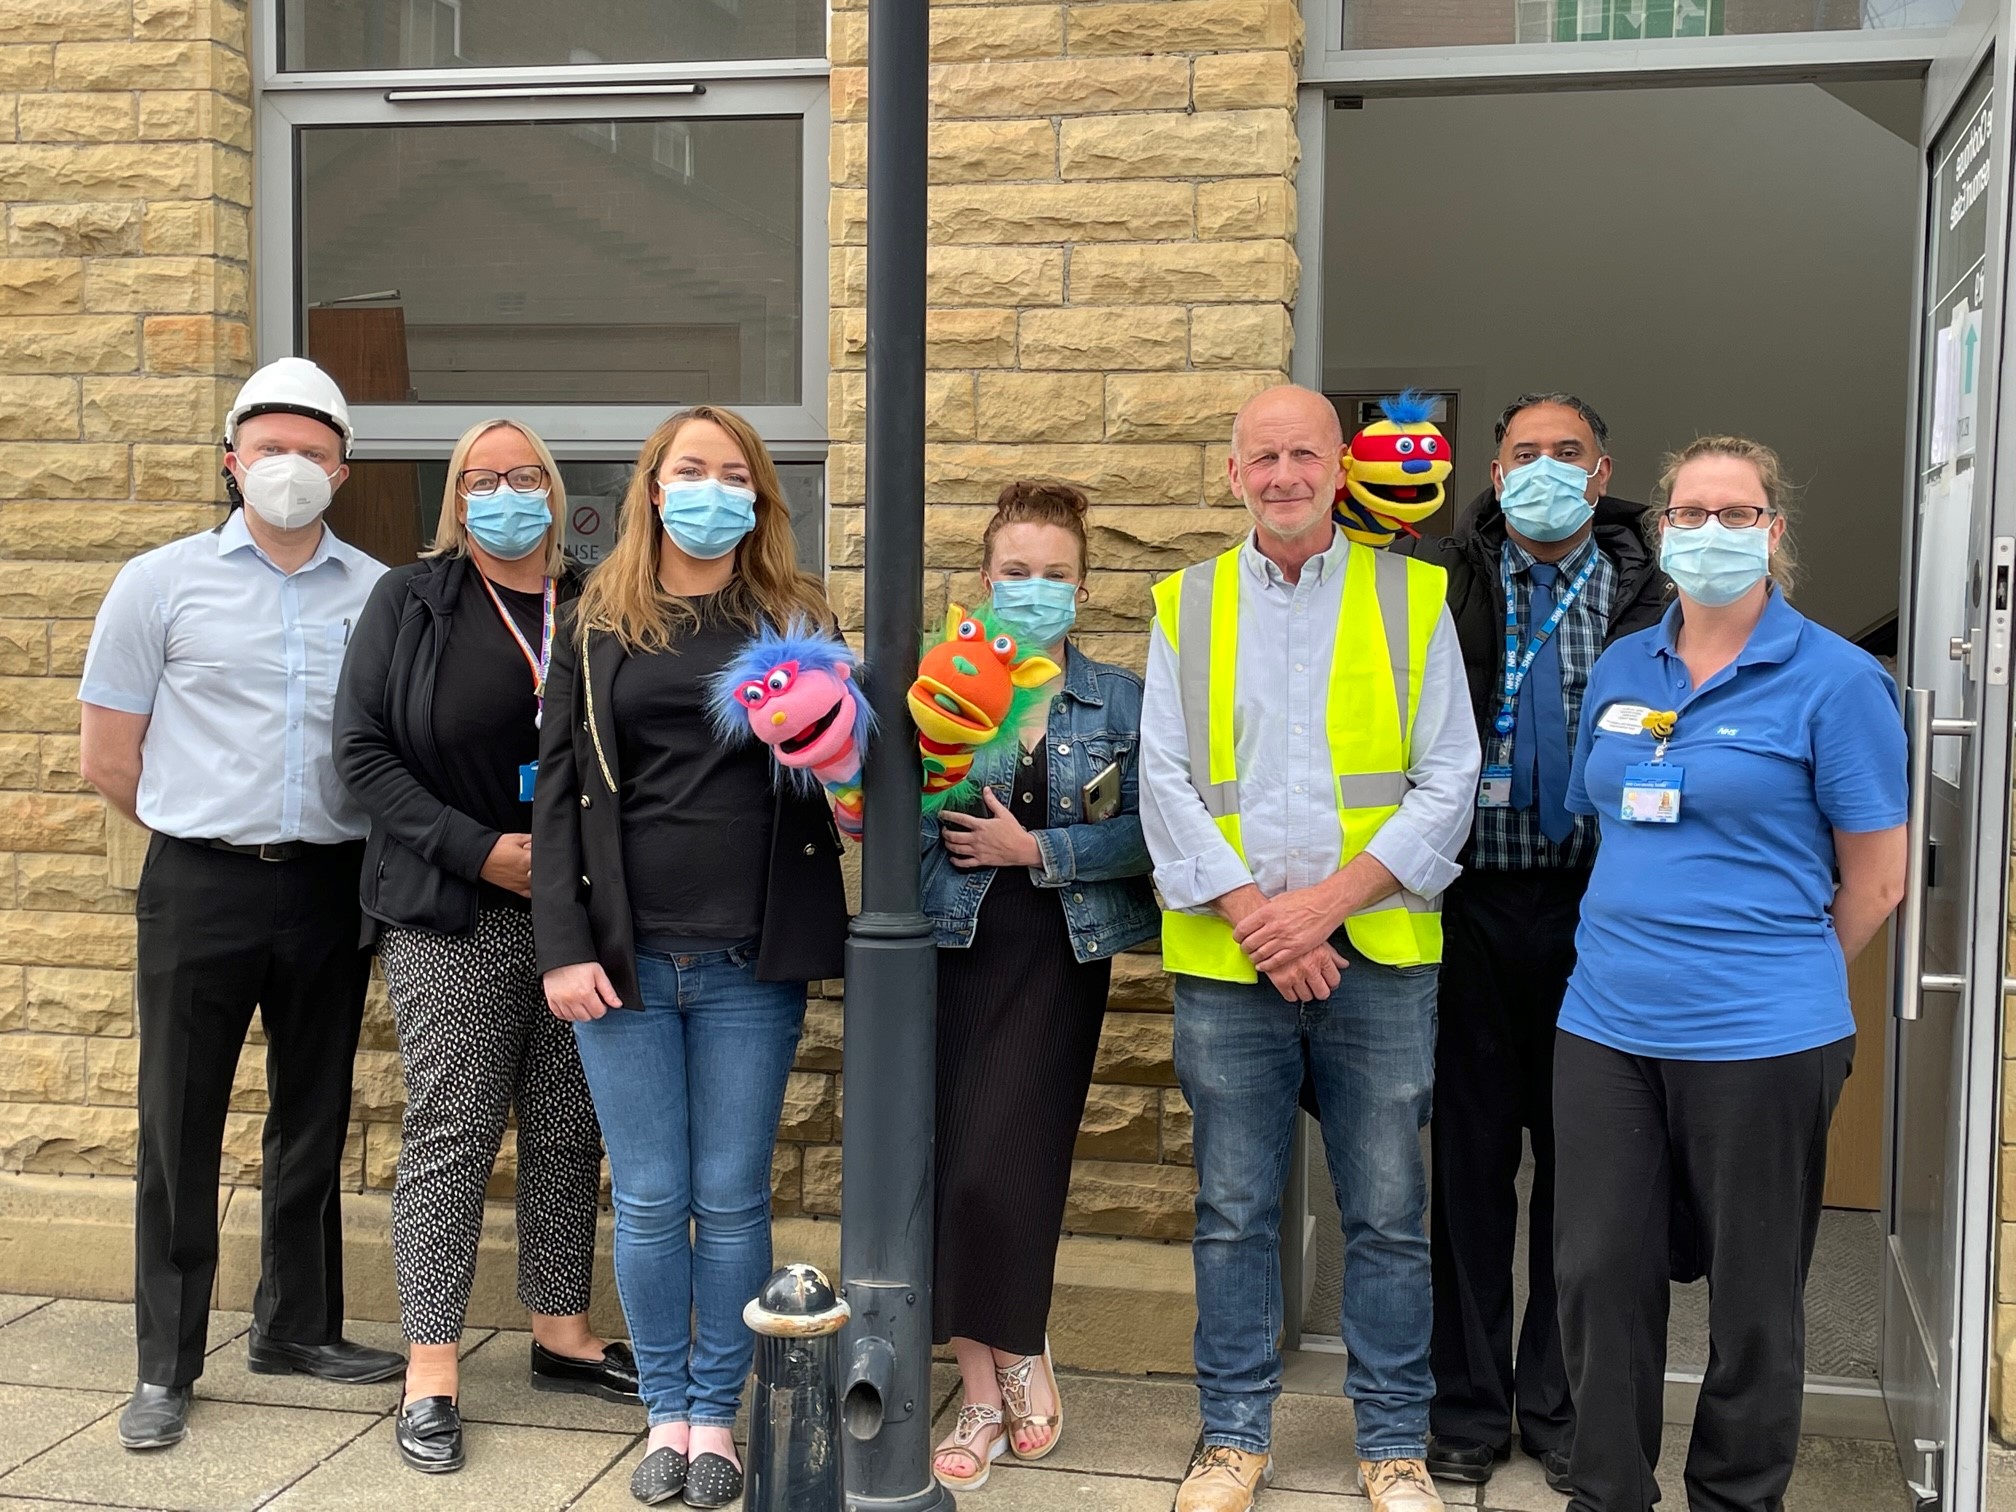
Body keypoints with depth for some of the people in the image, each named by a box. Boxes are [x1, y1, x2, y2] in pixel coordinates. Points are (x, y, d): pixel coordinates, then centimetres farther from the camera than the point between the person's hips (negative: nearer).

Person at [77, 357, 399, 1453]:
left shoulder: (381, 596, 5)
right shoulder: (162, 583, 1)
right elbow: (107, 757, 2)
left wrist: (314, 830, 5)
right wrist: (215, 832, 5)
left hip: (330, 888, 2)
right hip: (200, 885, -2)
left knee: (313, 1121, 13)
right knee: (180, 1128, 4)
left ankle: (298, 1327, 29)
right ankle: (165, 1365, 16)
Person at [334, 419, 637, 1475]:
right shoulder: (410, 601, 1)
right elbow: (364, 751, -4)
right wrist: (482, 850, -13)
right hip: (452, 916, -3)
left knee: (570, 1130, 9)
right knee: (451, 1132, -2)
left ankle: (561, 1335, 24)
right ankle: (431, 1372, 7)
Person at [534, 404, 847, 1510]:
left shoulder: (796, 621, 6)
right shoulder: (600, 624, 6)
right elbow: (558, 788, 4)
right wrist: (564, 947, -5)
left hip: (750, 961, 0)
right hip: (625, 957, 1)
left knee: (732, 1200, 6)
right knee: (648, 1201, 7)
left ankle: (716, 1416, 21)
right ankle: (666, 1412, 22)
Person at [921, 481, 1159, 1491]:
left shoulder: (1120, 700, 5)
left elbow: (1144, 832, -6)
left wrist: (1035, 849, -13)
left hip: (1062, 953, -1)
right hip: (956, 945, 1)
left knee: (1000, 1169, -9)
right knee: (950, 1164, 0)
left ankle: (1018, 1359, 18)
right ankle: (988, 1388, 17)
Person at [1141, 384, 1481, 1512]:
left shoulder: (1412, 599, 4)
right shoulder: (1187, 606, 9)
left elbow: (1447, 781, -1)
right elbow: (1166, 784, 3)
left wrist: (1328, 902, -11)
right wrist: (1253, 914, -9)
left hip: (1377, 955, -1)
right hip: (1225, 960, 1)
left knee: (1389, 1216, 6)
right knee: (1233, 1213, 9)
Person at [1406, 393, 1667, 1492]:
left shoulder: (1647, 596, 5)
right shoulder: (1446, 584, 4)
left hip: (1596, 907, 0)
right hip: (1474, 905, 0)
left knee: (1579, 1154, 9)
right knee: (1471, 1153, 7)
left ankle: (1557, 1402, 23)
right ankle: (1468, 1403, 20)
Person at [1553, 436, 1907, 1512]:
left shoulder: (1833, 679, -6)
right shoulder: (1622, 669, 9)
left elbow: (1875, 882, -3)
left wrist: (1783, 982, 3)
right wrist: (1630, 953, 11)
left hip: (1757, 1040, -4)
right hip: (1606, 1024, 5)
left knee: (1752, 1296, 10)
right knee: (1599, 1274, 9)